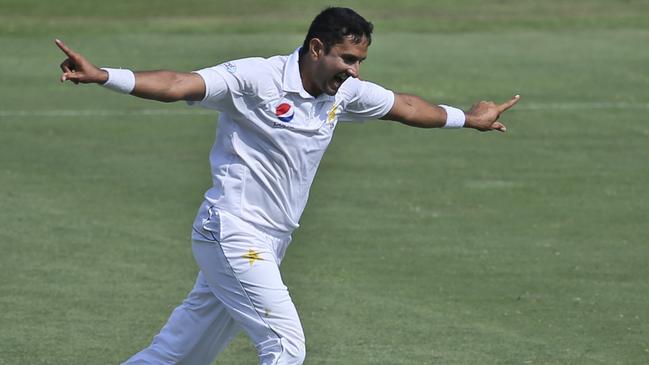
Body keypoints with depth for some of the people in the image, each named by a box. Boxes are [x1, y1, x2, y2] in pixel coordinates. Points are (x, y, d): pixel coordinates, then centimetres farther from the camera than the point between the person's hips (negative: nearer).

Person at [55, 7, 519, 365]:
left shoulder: (345, 92, 7)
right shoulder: (256, 78, -17)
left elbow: (404, 106, 23)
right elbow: (178, 85, -26)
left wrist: (467, 118, 37)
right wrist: (102, 77, -40)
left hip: (267, 245, 8)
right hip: (234, 235, -8)